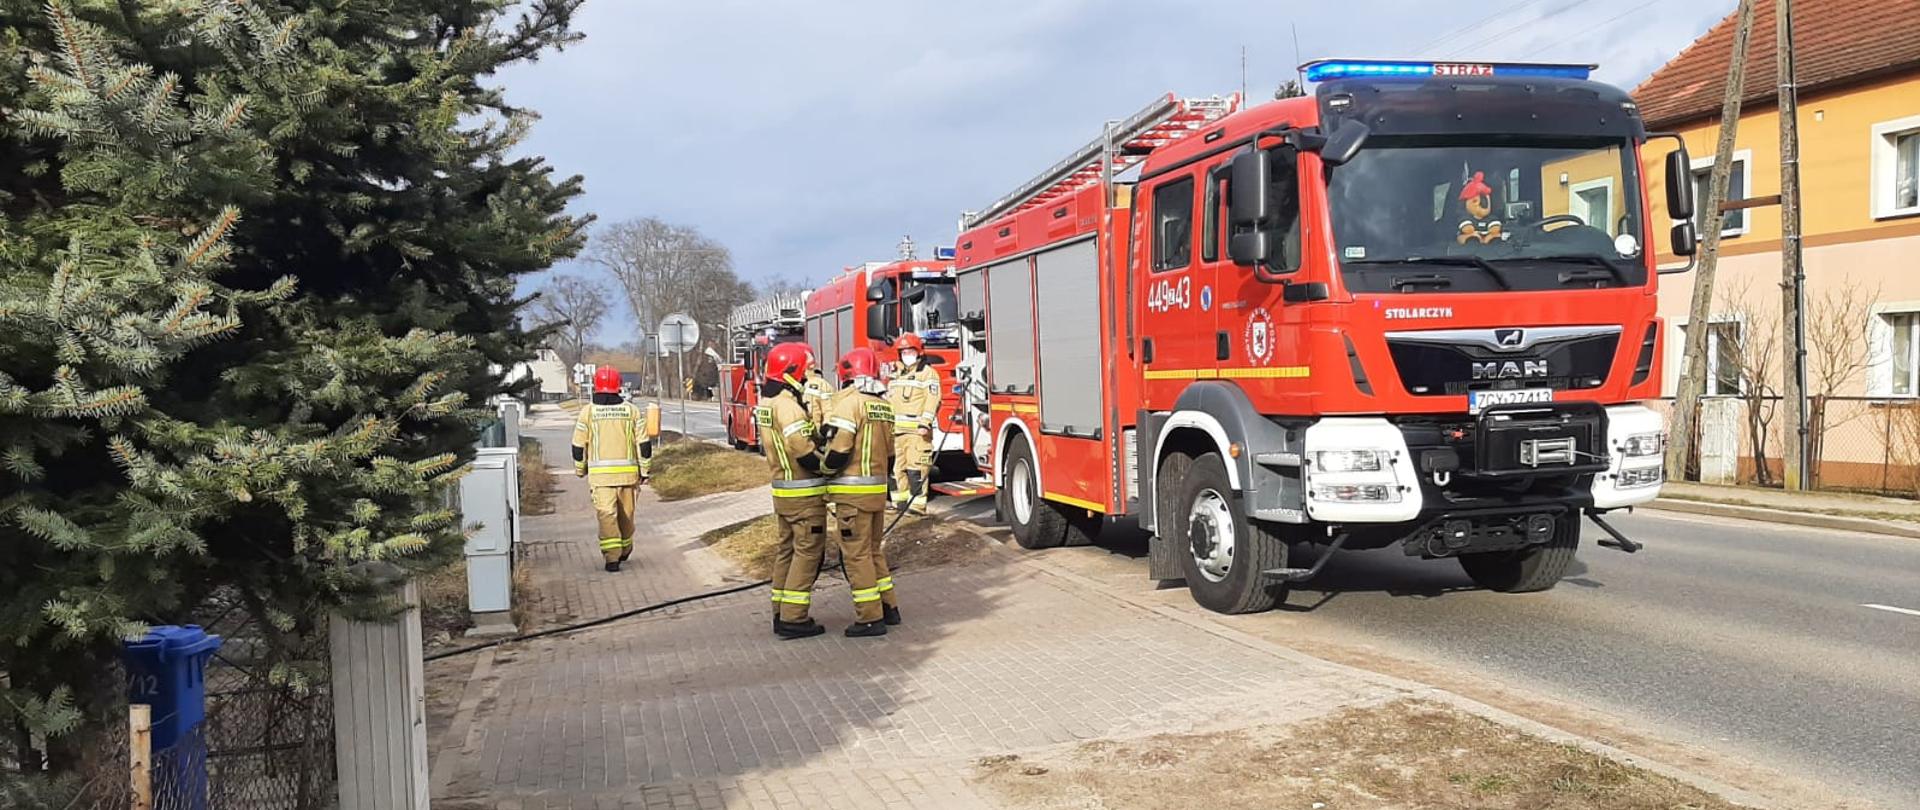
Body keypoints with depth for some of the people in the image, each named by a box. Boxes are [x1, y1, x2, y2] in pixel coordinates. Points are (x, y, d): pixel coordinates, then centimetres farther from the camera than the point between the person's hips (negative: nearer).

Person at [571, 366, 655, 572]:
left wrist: (580, 470, 18)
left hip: (600, 473, -2)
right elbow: (644, 443, -1)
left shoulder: (588, 412, -2)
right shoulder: (632, 410, 0)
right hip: (627, 471, 2)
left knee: (606, 513, -4)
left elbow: (579, 445, 3)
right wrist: (645, 470, 8)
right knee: (626, 512, 16)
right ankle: (625, 550, 34)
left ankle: (612, 557, -15)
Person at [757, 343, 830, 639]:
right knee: (808, 552, -4)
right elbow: (804, 452, -27)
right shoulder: (788, 405, -20)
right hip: (805, 493, -10)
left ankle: (782, 614, 21)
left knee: (787, 550, 15)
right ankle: (794, 619, -3)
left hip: (782, 489, 10)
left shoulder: (767, 403, 11)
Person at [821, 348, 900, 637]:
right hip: (879, 487, 8)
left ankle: (870, 618, 0)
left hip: (853, 491, -8)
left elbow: (839, 448, -19)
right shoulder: (883, 405, 11)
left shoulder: (849, 402, -13)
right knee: (873, 549, 19)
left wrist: (824, 469, -3)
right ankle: (888, 607, 25)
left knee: (856, 553, -2)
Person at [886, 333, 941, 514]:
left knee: (916, 468, -12)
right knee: (898, 467, 9)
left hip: (916, 430, -7)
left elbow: (932, 400, -12)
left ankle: (918, 505, -12)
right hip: (896, 429, 7)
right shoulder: (897, 374, 20)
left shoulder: (927, 373, -3)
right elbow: (889, 400, 24)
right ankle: (900, 501, 17)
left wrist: (925, 423, -21)